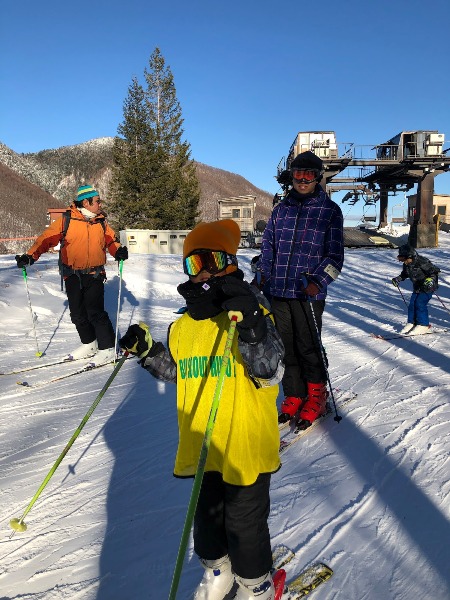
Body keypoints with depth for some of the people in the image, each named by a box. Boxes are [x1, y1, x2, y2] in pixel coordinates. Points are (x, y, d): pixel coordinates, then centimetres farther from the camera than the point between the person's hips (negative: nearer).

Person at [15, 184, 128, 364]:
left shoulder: (101, 222, 5)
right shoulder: (67, 220, -4)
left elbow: (110, 240, 10)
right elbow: (47, 238, -6)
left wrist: (119, 251, -13)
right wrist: (30, 256, -18)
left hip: (94, 275, -1)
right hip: (72, 276, 1)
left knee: (95, 313, -11)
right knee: (77, 314, 9)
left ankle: (107, 348, 2)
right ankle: (89, 344, 29)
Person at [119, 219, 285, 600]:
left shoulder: (252, 315, -15)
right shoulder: (183, 327, 3)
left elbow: (270, 372, -26)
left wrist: (249, 323, -40)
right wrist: (146, 351, 4)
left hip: (246, 446, -5)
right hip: (201, 447, 6)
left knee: (245, 522, 12)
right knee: (207, 513, 24)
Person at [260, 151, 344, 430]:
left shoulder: (330, 210, 2)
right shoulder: (281, 209, 13)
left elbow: (335, 255, -3)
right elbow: (268, 247, 17)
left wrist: (318, 282, -17)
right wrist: (265, 277, 6)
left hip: (308, 293, -4)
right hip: (279, 292, 4)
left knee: (308, 346, 2)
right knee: (286, 346, 9)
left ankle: (316, 394, 23)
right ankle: (293, 396, 23)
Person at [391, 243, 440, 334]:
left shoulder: (422, 262, -26)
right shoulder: (406, 265, -3)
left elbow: (435, 271, -21)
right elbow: (405, 274, 18)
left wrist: (430, 280, -36)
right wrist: (398, 279, 5)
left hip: (428, 287, -8)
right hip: (417, 287, 8)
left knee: (420, 304, -13)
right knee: (412, 304, 3)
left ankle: (423, 325, -2)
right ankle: (412, 323, 16)